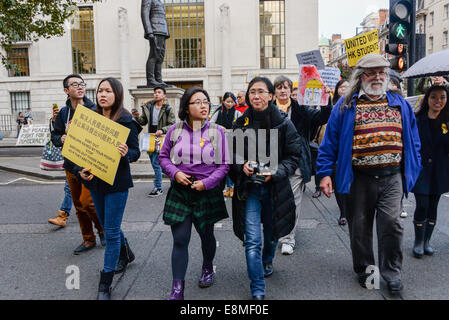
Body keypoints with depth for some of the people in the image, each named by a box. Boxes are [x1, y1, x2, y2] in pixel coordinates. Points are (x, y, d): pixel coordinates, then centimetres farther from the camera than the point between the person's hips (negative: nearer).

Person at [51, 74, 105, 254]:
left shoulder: (94, 110, -7)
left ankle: (103, 229, 16)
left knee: (86, 202, -12)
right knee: (78, 205, 13)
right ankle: (88, 240, 29)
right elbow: (54, 136, 15)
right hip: (71, 165, 6)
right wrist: (61, 139, -7)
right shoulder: (63, 113, 8)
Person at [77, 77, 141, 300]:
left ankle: (105, 285, 8)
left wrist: (126, 153, -31)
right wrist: (80, 171, -9)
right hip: (94, 181, 6)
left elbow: (136, 152, -8)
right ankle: (125, 254, 47)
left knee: (111, 232, -2)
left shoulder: (126, 121, -9)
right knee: (107, 225, 20)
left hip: (117, 182, -6)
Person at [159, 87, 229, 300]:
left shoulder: (217, 132, -3)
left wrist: (206, 183, -14)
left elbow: (224, 164, -2)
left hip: (207, 192, 0)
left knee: (206, 235, 17)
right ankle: (177, 288, 9)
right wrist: (175, 172, -10)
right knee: (179, 240, -1)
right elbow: (163, 157, 8)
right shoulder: (175, 130, 0)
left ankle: (207, 267, 47)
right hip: (179, 192, 0)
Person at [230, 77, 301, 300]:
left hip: (275, 187, 1)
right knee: (252, 240, -7)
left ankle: (267, 261, 52)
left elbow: (294, 156, -3)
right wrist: (242, 165, -15)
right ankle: (257, 290, 4)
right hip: (249, 188, 0)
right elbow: (232, 154, 6)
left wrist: (275, 172, -18)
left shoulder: (283, 123, -5)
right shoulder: (240, 124, -1)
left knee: (272, 232, 19)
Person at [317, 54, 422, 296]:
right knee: (360, 227, 9)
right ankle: (364, 270, 29)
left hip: (392, 178, 1)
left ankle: (391, 273, 15)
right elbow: (330, 141, -1)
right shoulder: (346, 105, 1)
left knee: (391, 224, -5)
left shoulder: (400, 104, 11)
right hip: (359, 179, -1)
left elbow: (412, 140, 15)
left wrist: (413, 169, 9)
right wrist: (325, 173, -7)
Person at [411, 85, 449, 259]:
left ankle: (426, 241, 24)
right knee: (422, 205, -7)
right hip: (420, 169, -3)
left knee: (433, 206, 10)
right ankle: (418, 242, 10)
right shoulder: (417, 120, -4)